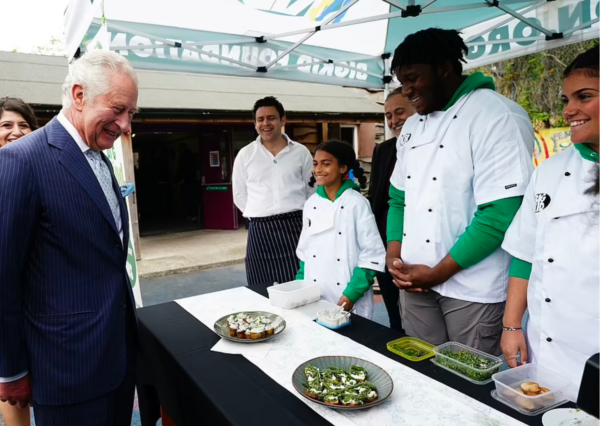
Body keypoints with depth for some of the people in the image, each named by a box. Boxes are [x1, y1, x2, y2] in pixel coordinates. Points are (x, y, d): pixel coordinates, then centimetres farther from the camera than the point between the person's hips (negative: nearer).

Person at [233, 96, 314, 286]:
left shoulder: (301, 152, 6)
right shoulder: (245, 154, 6)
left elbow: (312, 190, 12)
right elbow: (239, 194, 11)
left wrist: (300, 216, 6)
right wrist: (259, 215, 3)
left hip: (294, 227, 0)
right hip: (260, 230, 1)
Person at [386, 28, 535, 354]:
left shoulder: (497, 116, -12)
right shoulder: (412, 125, 10)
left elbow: (501, 213, -19)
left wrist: (437, 273, -14)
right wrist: (394, 256, -1)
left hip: (472, 288, -6)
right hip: (415, 280, 6)